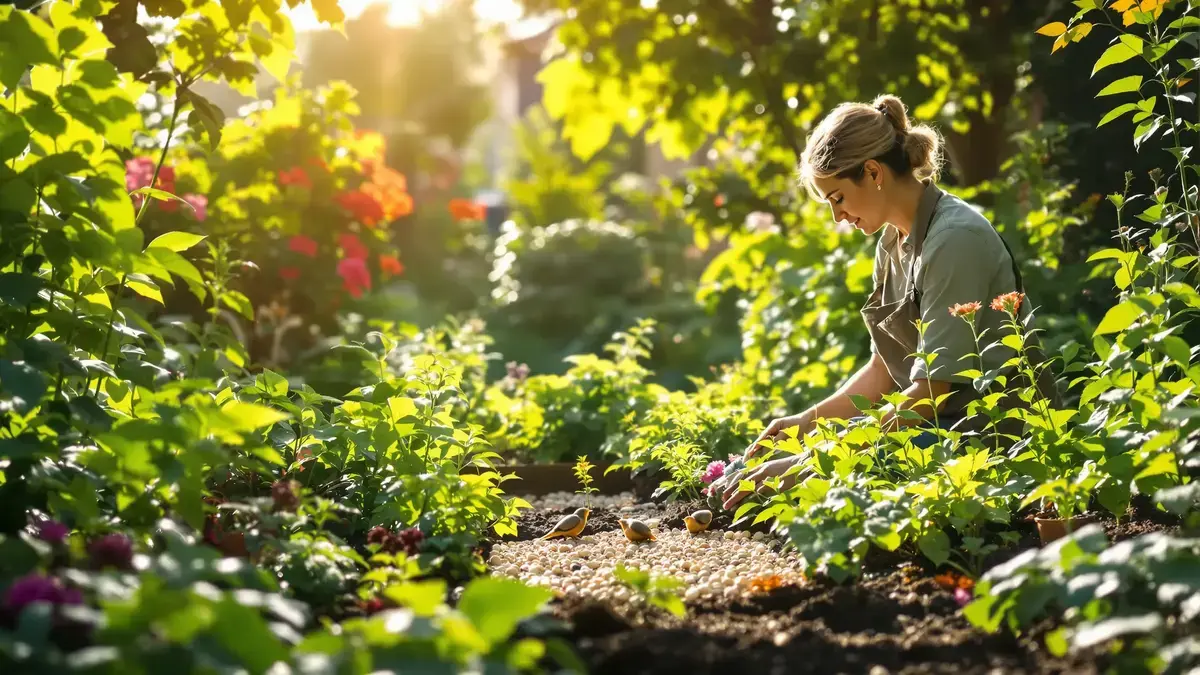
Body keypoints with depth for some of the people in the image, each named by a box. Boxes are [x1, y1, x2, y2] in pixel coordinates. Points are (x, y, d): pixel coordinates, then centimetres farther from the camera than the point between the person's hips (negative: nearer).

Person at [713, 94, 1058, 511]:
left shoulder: (954, 239, -19)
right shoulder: (892, 242, 10)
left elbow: (933, 389, -23)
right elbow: (883, 368, 15)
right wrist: (807, 421, -1)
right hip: (942, 421, 9)